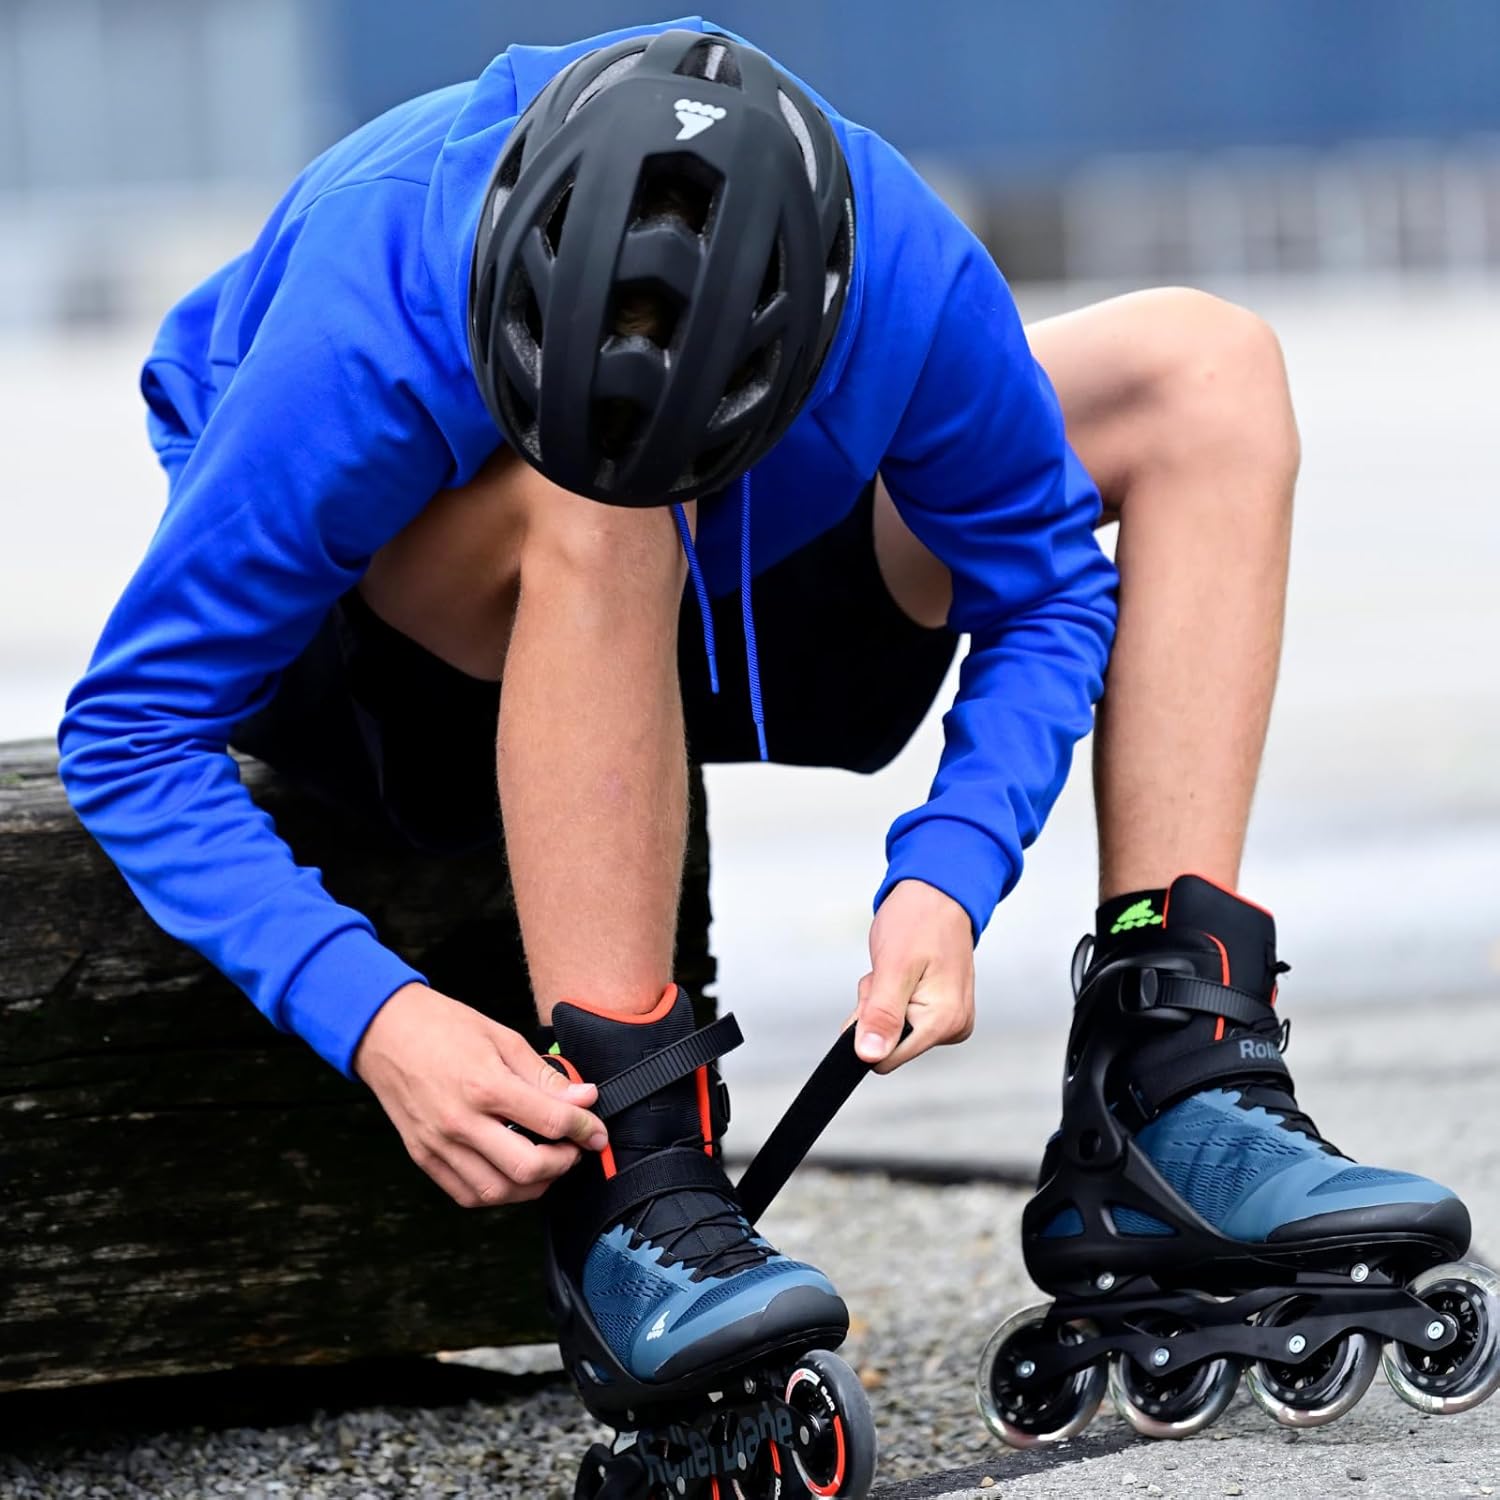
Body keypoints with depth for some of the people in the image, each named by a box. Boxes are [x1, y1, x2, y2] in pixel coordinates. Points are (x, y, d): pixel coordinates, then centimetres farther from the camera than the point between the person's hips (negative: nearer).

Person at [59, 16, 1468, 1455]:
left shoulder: (904, 271, -29)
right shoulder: (357, 342, -37)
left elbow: (1044, 588, -13)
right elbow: (130, 732, -30)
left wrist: (948, 879, -29)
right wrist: (373, 1020, -41)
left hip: (694, 628, 4)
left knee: (1205, 370, -12)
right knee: (598, 518, -40)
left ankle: (1179, 1087, -17)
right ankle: (631, 1186, -34)